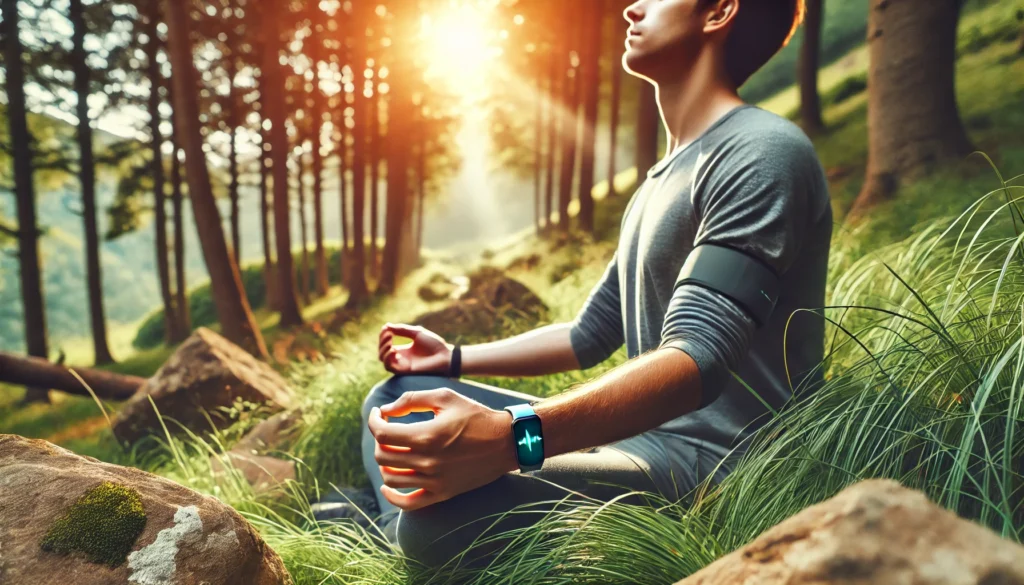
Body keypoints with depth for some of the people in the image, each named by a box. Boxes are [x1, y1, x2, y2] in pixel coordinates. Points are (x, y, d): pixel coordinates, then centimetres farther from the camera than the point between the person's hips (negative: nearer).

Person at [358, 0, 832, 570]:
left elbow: (696, 357, -26)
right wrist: (453, 358, 15)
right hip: (640, 434, 9)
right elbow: (590, 336, 21)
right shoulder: (663, 179, 18)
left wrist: (511, 438, -39)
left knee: (442, 512, -31)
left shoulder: (764, 152, -12)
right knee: (396, 397, 10)